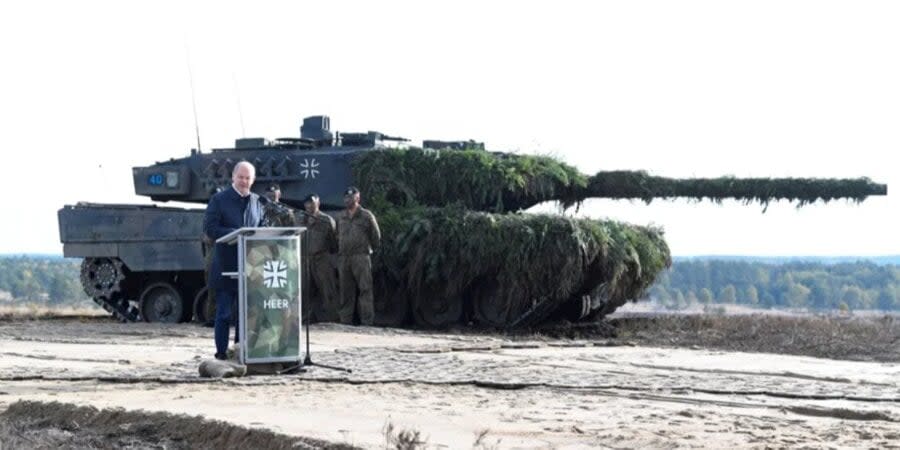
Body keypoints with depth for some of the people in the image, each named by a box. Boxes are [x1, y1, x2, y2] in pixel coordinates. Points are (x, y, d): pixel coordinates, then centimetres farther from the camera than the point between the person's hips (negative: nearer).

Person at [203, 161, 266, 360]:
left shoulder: (257, 202, 13)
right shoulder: (219, 200, 0)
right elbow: (209, 228, -9)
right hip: (226, 267, -4)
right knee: (224, 312, -1)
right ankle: (222, 352, 4)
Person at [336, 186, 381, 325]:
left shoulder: (366, 216, 2)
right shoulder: (341, 217, 16)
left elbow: (376, 236, 7)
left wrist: (370, 248, 11)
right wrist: (338, 251, 17)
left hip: (361, 256, -5)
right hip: (343, 257, 5)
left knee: (365, 289, -9)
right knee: (346, 290, 7)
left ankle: (367, 321, -10)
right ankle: (345, 320, 11)